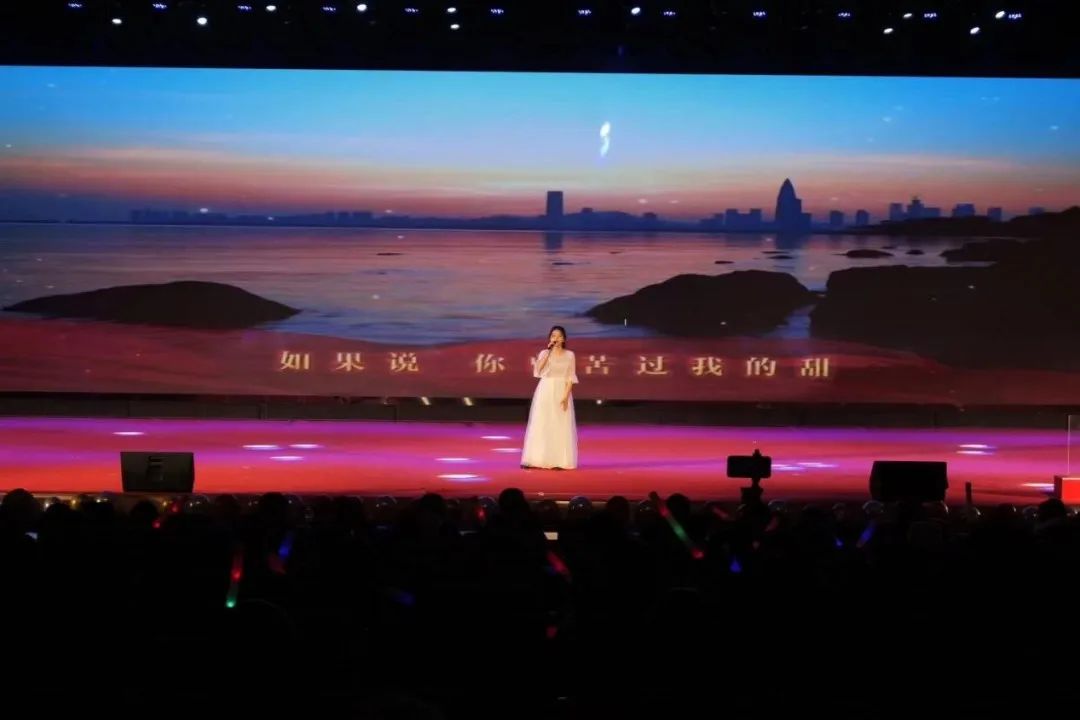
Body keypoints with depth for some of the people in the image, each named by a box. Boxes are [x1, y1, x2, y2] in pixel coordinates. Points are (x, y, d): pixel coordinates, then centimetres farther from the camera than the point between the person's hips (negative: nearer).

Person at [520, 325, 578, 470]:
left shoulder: (569, 355, 4)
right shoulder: (544, 353, 4)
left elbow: (571, 377, 0)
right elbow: (537, 370, -13)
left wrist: (566, 395, -11)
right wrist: (548, 352, -13)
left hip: (561, 392, 0)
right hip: (545, 391, 0)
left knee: (560, 426, -2)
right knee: (541, 424, -2)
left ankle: (558, 461, 1)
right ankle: (537, 460, 1)